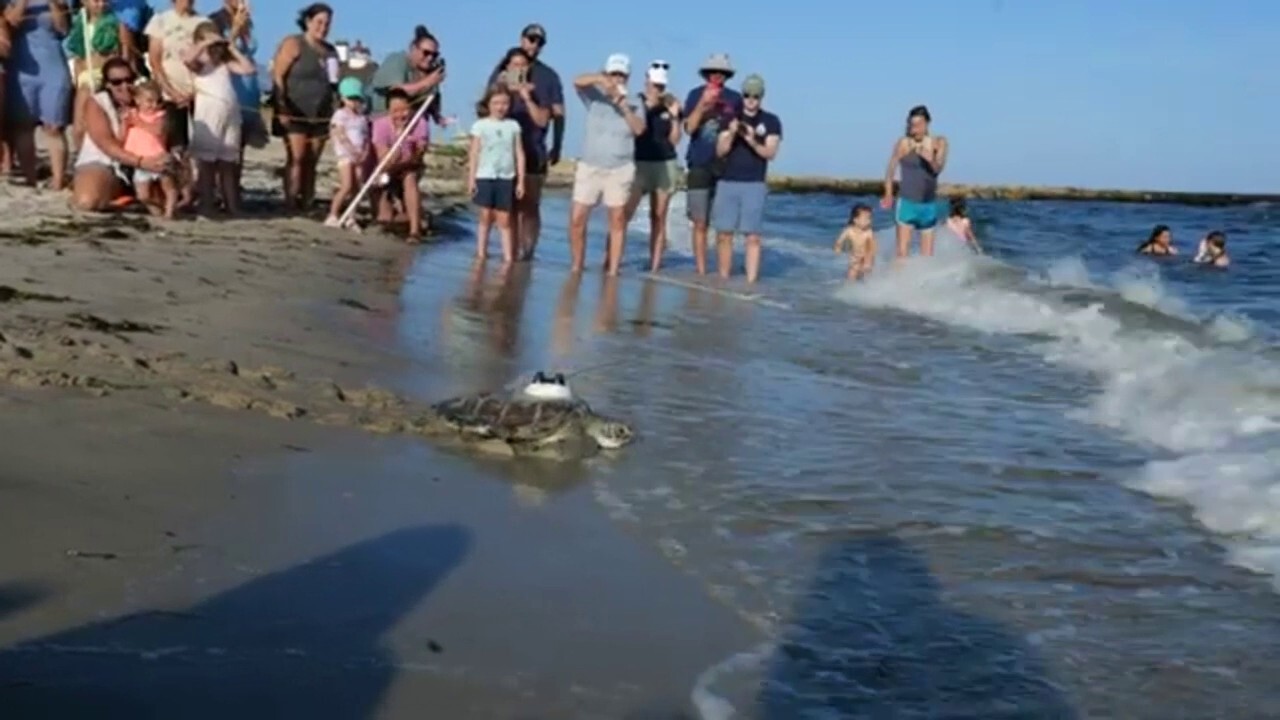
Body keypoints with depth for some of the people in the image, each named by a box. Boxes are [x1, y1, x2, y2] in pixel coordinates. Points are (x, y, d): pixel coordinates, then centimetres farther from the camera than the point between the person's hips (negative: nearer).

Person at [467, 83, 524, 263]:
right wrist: (471, 178, -3)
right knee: (485, 216, 4)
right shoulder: (480, 125, 0)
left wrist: (521, 180, 4)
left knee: (504, 219, 2)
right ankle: (481, 252, 13)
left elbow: (519, 154, 6)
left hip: (506, 178, 1)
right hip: (485, 176, -1)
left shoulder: (513, 126, 4)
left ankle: (508, 255, 3)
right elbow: (474, 154, 0)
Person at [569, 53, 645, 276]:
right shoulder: (595, 97, 4)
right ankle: (577, 266, 10)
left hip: (620, 170, 0)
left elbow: (639, 129, -10)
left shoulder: (633, 103, 5)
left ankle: (613, 270, 5)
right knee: (577, 219, -3)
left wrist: (624, 105, -19)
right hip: (589, 167, 0)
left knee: (618, 221, 1)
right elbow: (577, 81, -14)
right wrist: (600, 79, -30)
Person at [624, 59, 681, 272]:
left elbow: (675, 140, 6)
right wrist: (647, 107, -16)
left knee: (658, 217, 3)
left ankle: (655, 267, 6)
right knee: (624, 214, -12)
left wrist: (674, 116, -7)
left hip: (665, 165, 3)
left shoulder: (670, 105, 6)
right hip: (638, 163, -2)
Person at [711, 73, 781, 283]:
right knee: (724, 234, 0)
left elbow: (770, 153, -3)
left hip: (754, 185, -2)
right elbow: (720, 151, 5)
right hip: (727, 182, 2)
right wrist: (731, 134, -13)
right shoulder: (731, 118, 9)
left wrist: (752, 141, -20)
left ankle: (750, 283, -6)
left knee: (753, 236, -7)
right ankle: (723, 281, 8)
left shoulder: (772, 121, 5)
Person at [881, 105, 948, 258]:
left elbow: (938, 169, -12)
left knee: (927, 255, 7)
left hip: (929, 204, 3)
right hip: (907, 202, -3)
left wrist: (929, 159, -33)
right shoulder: (903, 143, -7)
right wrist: (888, 195, -16)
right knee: (902, 251, -11)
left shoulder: (939, 143, 1)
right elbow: (891, 169, -6)